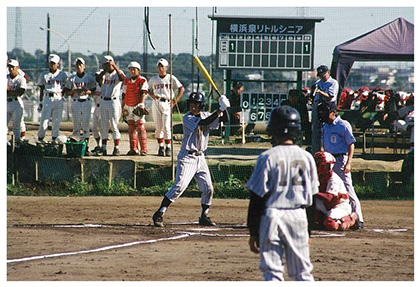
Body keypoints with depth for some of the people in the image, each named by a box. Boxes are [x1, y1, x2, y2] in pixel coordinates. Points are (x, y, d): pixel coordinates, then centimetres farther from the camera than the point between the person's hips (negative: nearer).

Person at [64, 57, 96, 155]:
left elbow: (94, 91, 4)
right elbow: (66, 92, 7)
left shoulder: (90, 78, 6)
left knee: (86, 125, -4)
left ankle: (86, 147, -4)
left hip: (86, 102, -1)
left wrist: (86, 91, -14)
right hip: (75, 102, 1)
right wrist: (75, 91, -11)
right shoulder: (71, 78, 8)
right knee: (76, 125, -1)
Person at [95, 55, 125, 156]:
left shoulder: (118, 73, -3)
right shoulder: (104, 74, 11)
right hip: (103, 101, 5)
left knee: (114, 125, -6)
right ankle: (103, 148, 9)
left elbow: (122, 78, -26)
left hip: (114, 101, -5)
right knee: (104, 126, 6)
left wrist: (114, 66, -28)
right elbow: (98, 78, -9)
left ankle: (116, 148, -2)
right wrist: (105, 70, -12)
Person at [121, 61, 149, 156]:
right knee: (131, 128, 6)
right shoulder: (127, 81, 15)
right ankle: (133, 149, 9)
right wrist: (123, 107, 15)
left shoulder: (142, 81, -2)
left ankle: (144, 149, -12)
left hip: (138, 107, -6)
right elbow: (124, 94, 19)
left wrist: (141, 104, -20)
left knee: (140, 128, -11)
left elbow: (143, 93, -9)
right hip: (129, 107, 6)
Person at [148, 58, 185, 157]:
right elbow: (148, 89, 23)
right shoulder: (153, 79, 11)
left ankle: (168, 148, -4)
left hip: (167, 104, -3)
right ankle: (160, 147, 10)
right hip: (156, 104, 3)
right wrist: (152, 95, 1)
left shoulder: (171, 78, 2)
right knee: (158, 127, 2)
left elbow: (181, 89, 4)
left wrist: (175, 101, -3)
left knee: (166, 127, -10)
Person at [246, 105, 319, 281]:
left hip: (272, 216, -3)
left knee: (272, 271, 0)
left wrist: (253, 232, -1)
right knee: (303, 272, 9)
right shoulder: (306, 158, 4)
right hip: (298, 217, 3)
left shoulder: (267, 158, -7)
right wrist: (308, 232, 16)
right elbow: (311, 199, 8)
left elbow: (257, 198, -7)